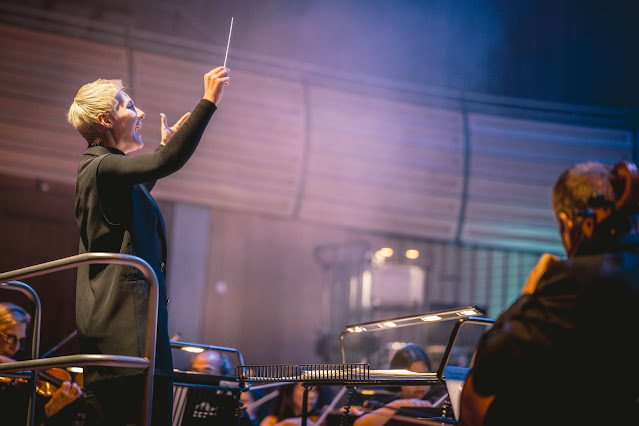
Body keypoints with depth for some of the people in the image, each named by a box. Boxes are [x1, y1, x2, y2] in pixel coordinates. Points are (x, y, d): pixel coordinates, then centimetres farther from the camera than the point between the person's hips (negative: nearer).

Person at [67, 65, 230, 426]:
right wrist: (209, 102, -24)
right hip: (127, 319, -11)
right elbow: (166, 163, -28)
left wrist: (166, 144, 43)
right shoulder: (102, 167, -13)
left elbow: (137, 190, 41)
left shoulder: (95, 168, 21)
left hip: (106, 319, 11)